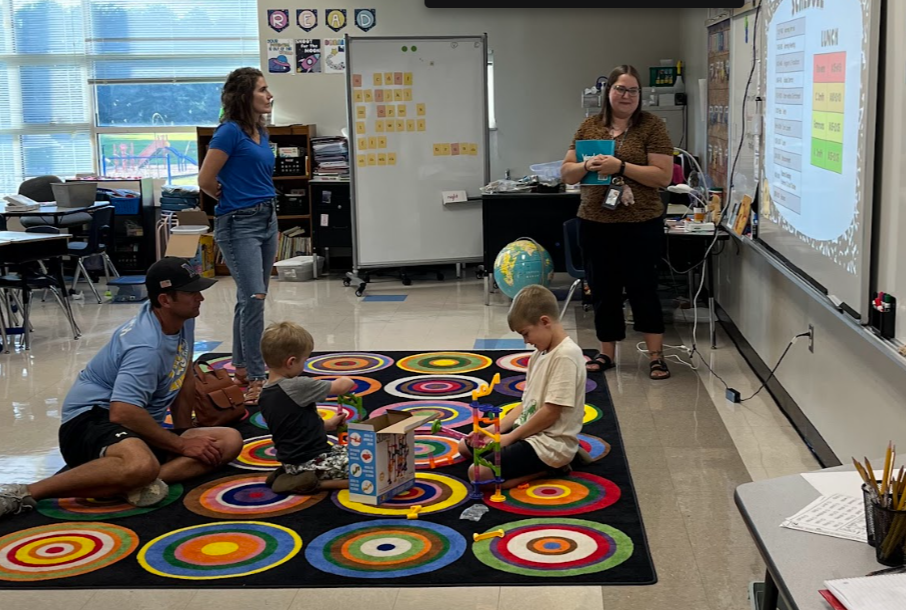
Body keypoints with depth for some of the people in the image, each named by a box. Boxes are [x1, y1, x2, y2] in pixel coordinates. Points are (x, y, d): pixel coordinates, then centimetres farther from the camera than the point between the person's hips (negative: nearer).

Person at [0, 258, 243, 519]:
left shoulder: (184, 319, 4)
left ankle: (140, 483, -27)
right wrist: (182, 445, -20)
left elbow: (185, 377, 20)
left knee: (230, 441, -11)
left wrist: (186, 433, 18)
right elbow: (122, 412, -31)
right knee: (142, 465, -44)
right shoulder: (147, 346, -23)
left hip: (140, 428, 8)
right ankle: (23, 494, -28)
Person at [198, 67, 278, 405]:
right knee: (253, 298, -13)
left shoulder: (261, 132, 12)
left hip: (267, 219, 8)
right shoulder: (230, 131, -13)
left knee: (250, 300, 13)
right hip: (239, 224, -8)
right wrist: (230, 199, 4)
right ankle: (256, 380, -9)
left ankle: (242, 370, 23)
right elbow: (205, 180, -12)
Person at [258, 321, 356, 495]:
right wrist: (348, 382, 9)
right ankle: (312, 483, -10)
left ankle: (290, 474, 13)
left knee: (344, 449, 31)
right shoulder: (297, 387, -22)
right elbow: (340, 386, -14)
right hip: (312, 461, -9)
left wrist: (327, 424, 15)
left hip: (290, 460, 9)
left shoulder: (264, 395, 5)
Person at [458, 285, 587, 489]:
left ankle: (550, 467, -5)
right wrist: (495, 429, 2)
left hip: (550, 443, -11)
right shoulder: (540, 354, 11)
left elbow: (551, 412, -22)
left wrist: (510, 437, -13)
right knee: (466, 447, 20)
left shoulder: (565, 355, -20)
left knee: (479, 473, -22)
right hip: (530, 432, 11)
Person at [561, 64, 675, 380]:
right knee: (603, 290, 11)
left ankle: (656, 355, 11)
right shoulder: (589, 126, 8)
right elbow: (567, 172, 9)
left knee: (643, 289, 2)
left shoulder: (652, 126, -4)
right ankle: (606, 353, 23)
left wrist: (621, 167, -20)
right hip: (595, 224, 4)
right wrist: (587, 165, -13)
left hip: (641, 225, -4)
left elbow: (663, 176, -11)